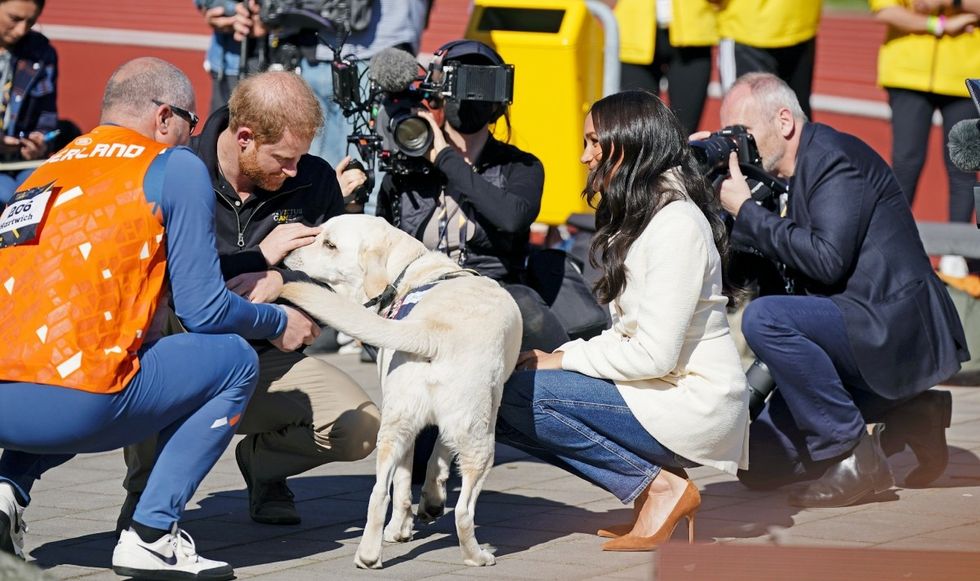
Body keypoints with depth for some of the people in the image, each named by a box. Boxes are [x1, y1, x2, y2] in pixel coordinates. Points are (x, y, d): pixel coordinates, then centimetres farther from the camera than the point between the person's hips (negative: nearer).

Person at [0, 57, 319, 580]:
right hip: (70, 406, -7)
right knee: (233, 361, 14)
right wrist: (278, 324, 24)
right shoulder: (175, 168, 6)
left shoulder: (49, 168, 25)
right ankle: (152, 533, 2)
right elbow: (204, 312, 2)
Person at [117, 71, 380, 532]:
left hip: (262, 360, 3)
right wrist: (259, 257, -21)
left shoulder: (315, 181, -1)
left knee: (360, 428, -20)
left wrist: (281, 281, -19)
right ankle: (146, 482, -11)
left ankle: (263, 459, 17)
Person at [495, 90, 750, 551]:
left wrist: (562, 360, -10)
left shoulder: (677, 225, -16)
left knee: (515, 395, -19)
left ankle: (659, 486, -9)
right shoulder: (639, 216, 16)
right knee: (501, 405, -1)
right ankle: (656, 484, 2)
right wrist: (559, 356, 0)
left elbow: (654, 354, -21)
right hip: (658, 391, 10)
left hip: (692, 405, -10)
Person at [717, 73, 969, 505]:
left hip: (895, 331, -10)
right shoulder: (783, 176, 16)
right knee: (759, 465, 7)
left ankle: (853, 453, -18)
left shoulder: (836, 157, -12)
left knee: (763, 318, -30)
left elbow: (826, 259, -24)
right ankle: (907, 416, 10)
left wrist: (746, 211, -17)